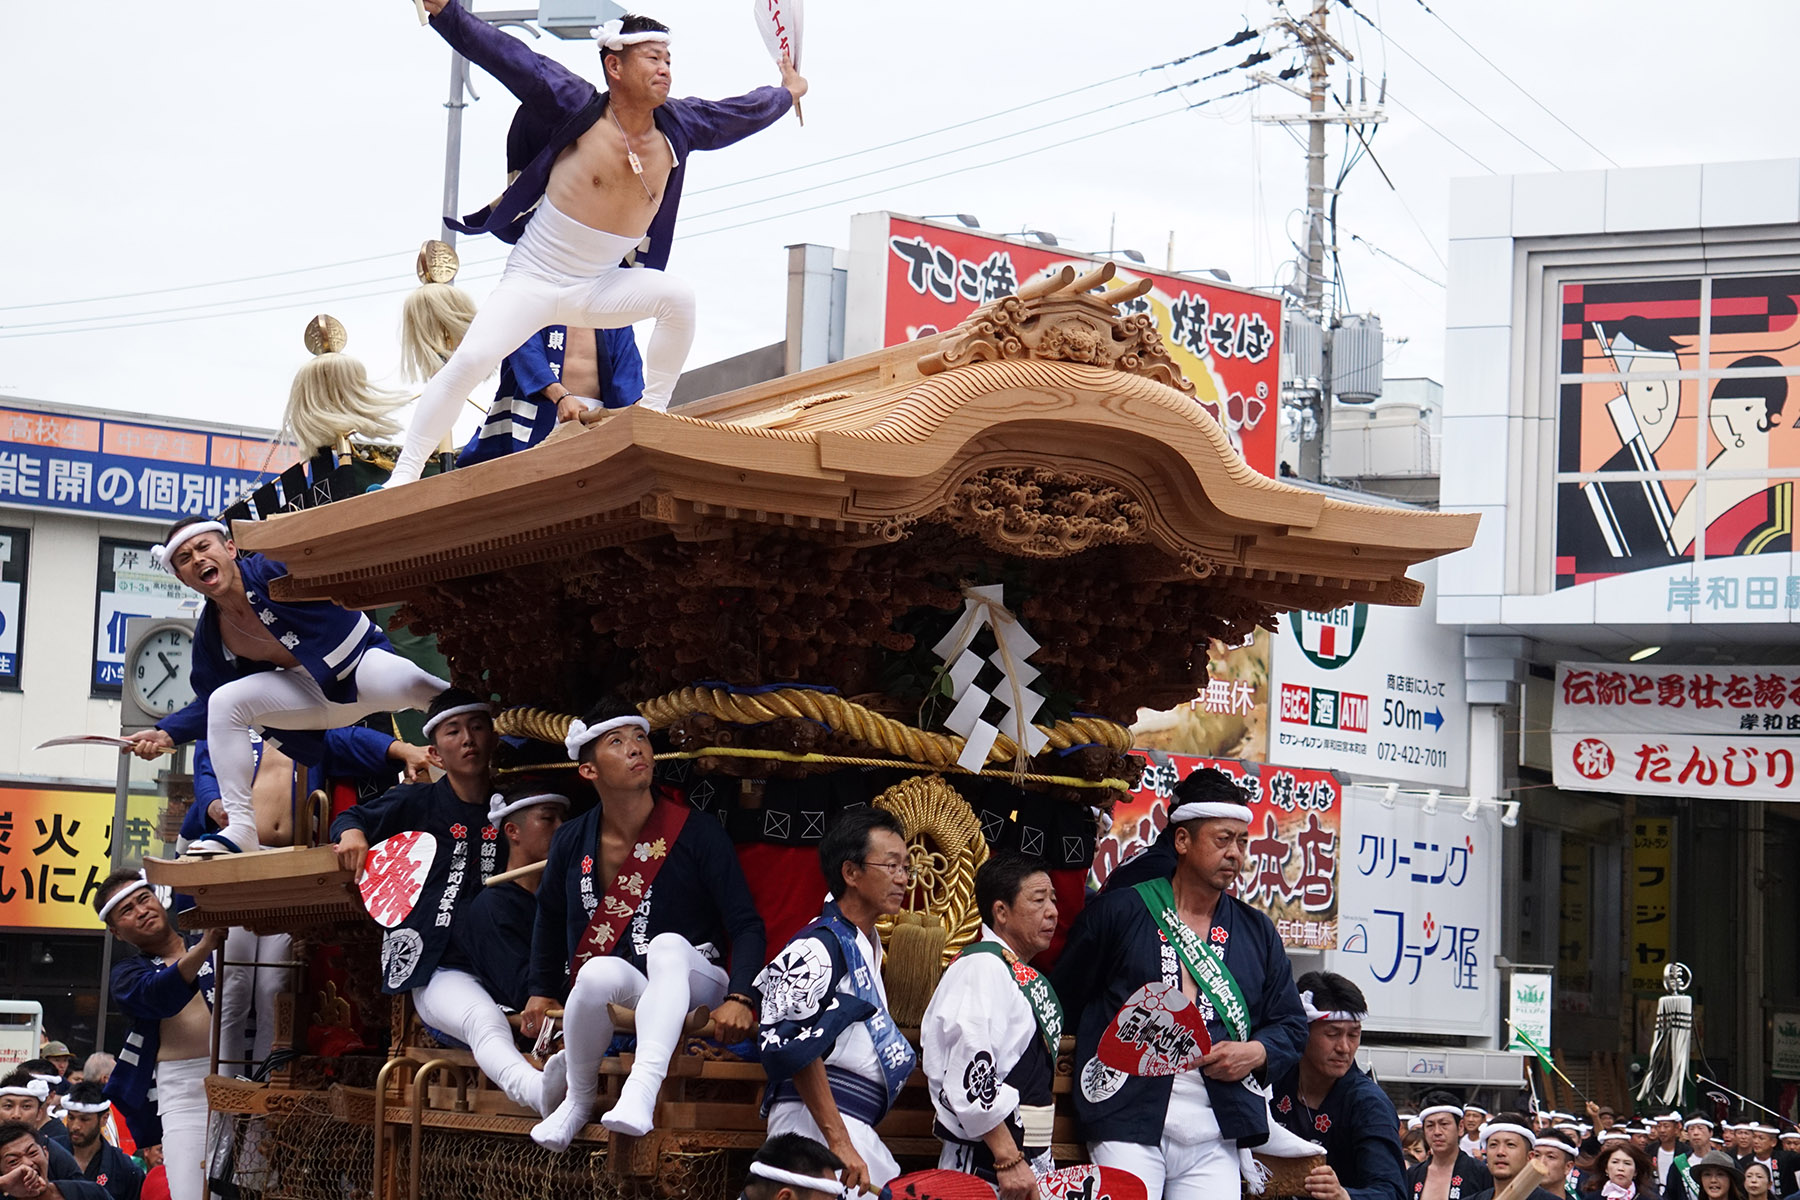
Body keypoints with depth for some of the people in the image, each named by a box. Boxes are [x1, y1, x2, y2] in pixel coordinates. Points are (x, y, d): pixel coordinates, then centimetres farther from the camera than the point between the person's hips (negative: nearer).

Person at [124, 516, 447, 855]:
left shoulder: (272, 569, -22)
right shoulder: (210, 635, -3)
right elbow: (210, 702, 8)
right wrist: (167, 733, -6)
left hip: (363, 662, -6)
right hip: (313, 695, 6)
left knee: (413, 686, -39)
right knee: (224, 701, -13)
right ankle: (240, 830, -13)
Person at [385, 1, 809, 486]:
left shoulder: (678, 127, -1)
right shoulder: (578, 106, -15)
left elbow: (743, 113, 18)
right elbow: (505, 56, -19)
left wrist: (788, 91, 33)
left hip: (597, 289, 4)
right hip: (531, 282, -4)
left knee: (678, 297, -22)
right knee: (471, 360, -22)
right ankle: (405, 472, -11)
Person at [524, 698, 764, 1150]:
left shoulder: (697, 834, -8)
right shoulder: (573, 843, 1)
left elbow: (748, 926, -11)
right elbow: (550, 914, 23)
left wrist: (740, 999, -26)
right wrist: (542, 992, 22)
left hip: (694, 988, -2)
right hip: (620, 996, 2)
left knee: (669, 945, -36)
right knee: (602, 970, -34)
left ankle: (641, 1091, -53)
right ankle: (578, 1100, -11)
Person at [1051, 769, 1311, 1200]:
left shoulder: (1257, 932, 18)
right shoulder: (1117, 912, 7)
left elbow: (1292, 1026, 20)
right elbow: (1065, 998, 8)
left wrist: (1256, 1053, 1)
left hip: (1216, 1138, 3)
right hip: (1130, 1123, -3)